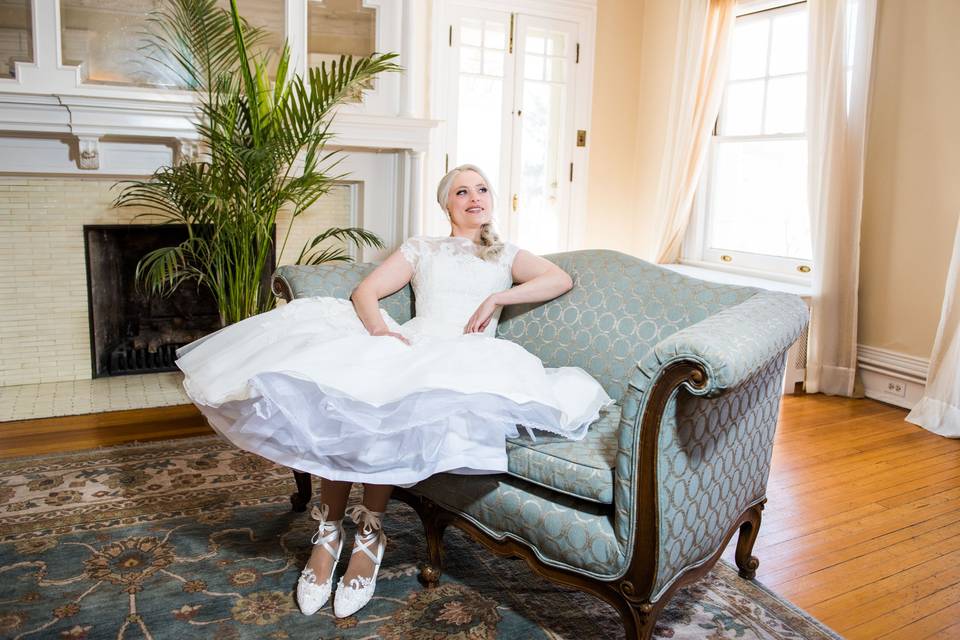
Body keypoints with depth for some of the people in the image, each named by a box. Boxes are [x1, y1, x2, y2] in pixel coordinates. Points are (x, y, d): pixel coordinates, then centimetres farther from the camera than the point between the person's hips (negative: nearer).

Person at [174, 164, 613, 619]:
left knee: (386, 405, -34)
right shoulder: (420, 249, 24)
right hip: (412, 347, 2)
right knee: (341, 390, -31)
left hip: (468, 359, -2)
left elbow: (562, 279, 5)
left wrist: (496, 299, -5)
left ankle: (370, 531, -19)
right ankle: (329, 528, -18)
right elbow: (364, 292, 12)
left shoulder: (507, 255, 22)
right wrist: (379, 327, -10)